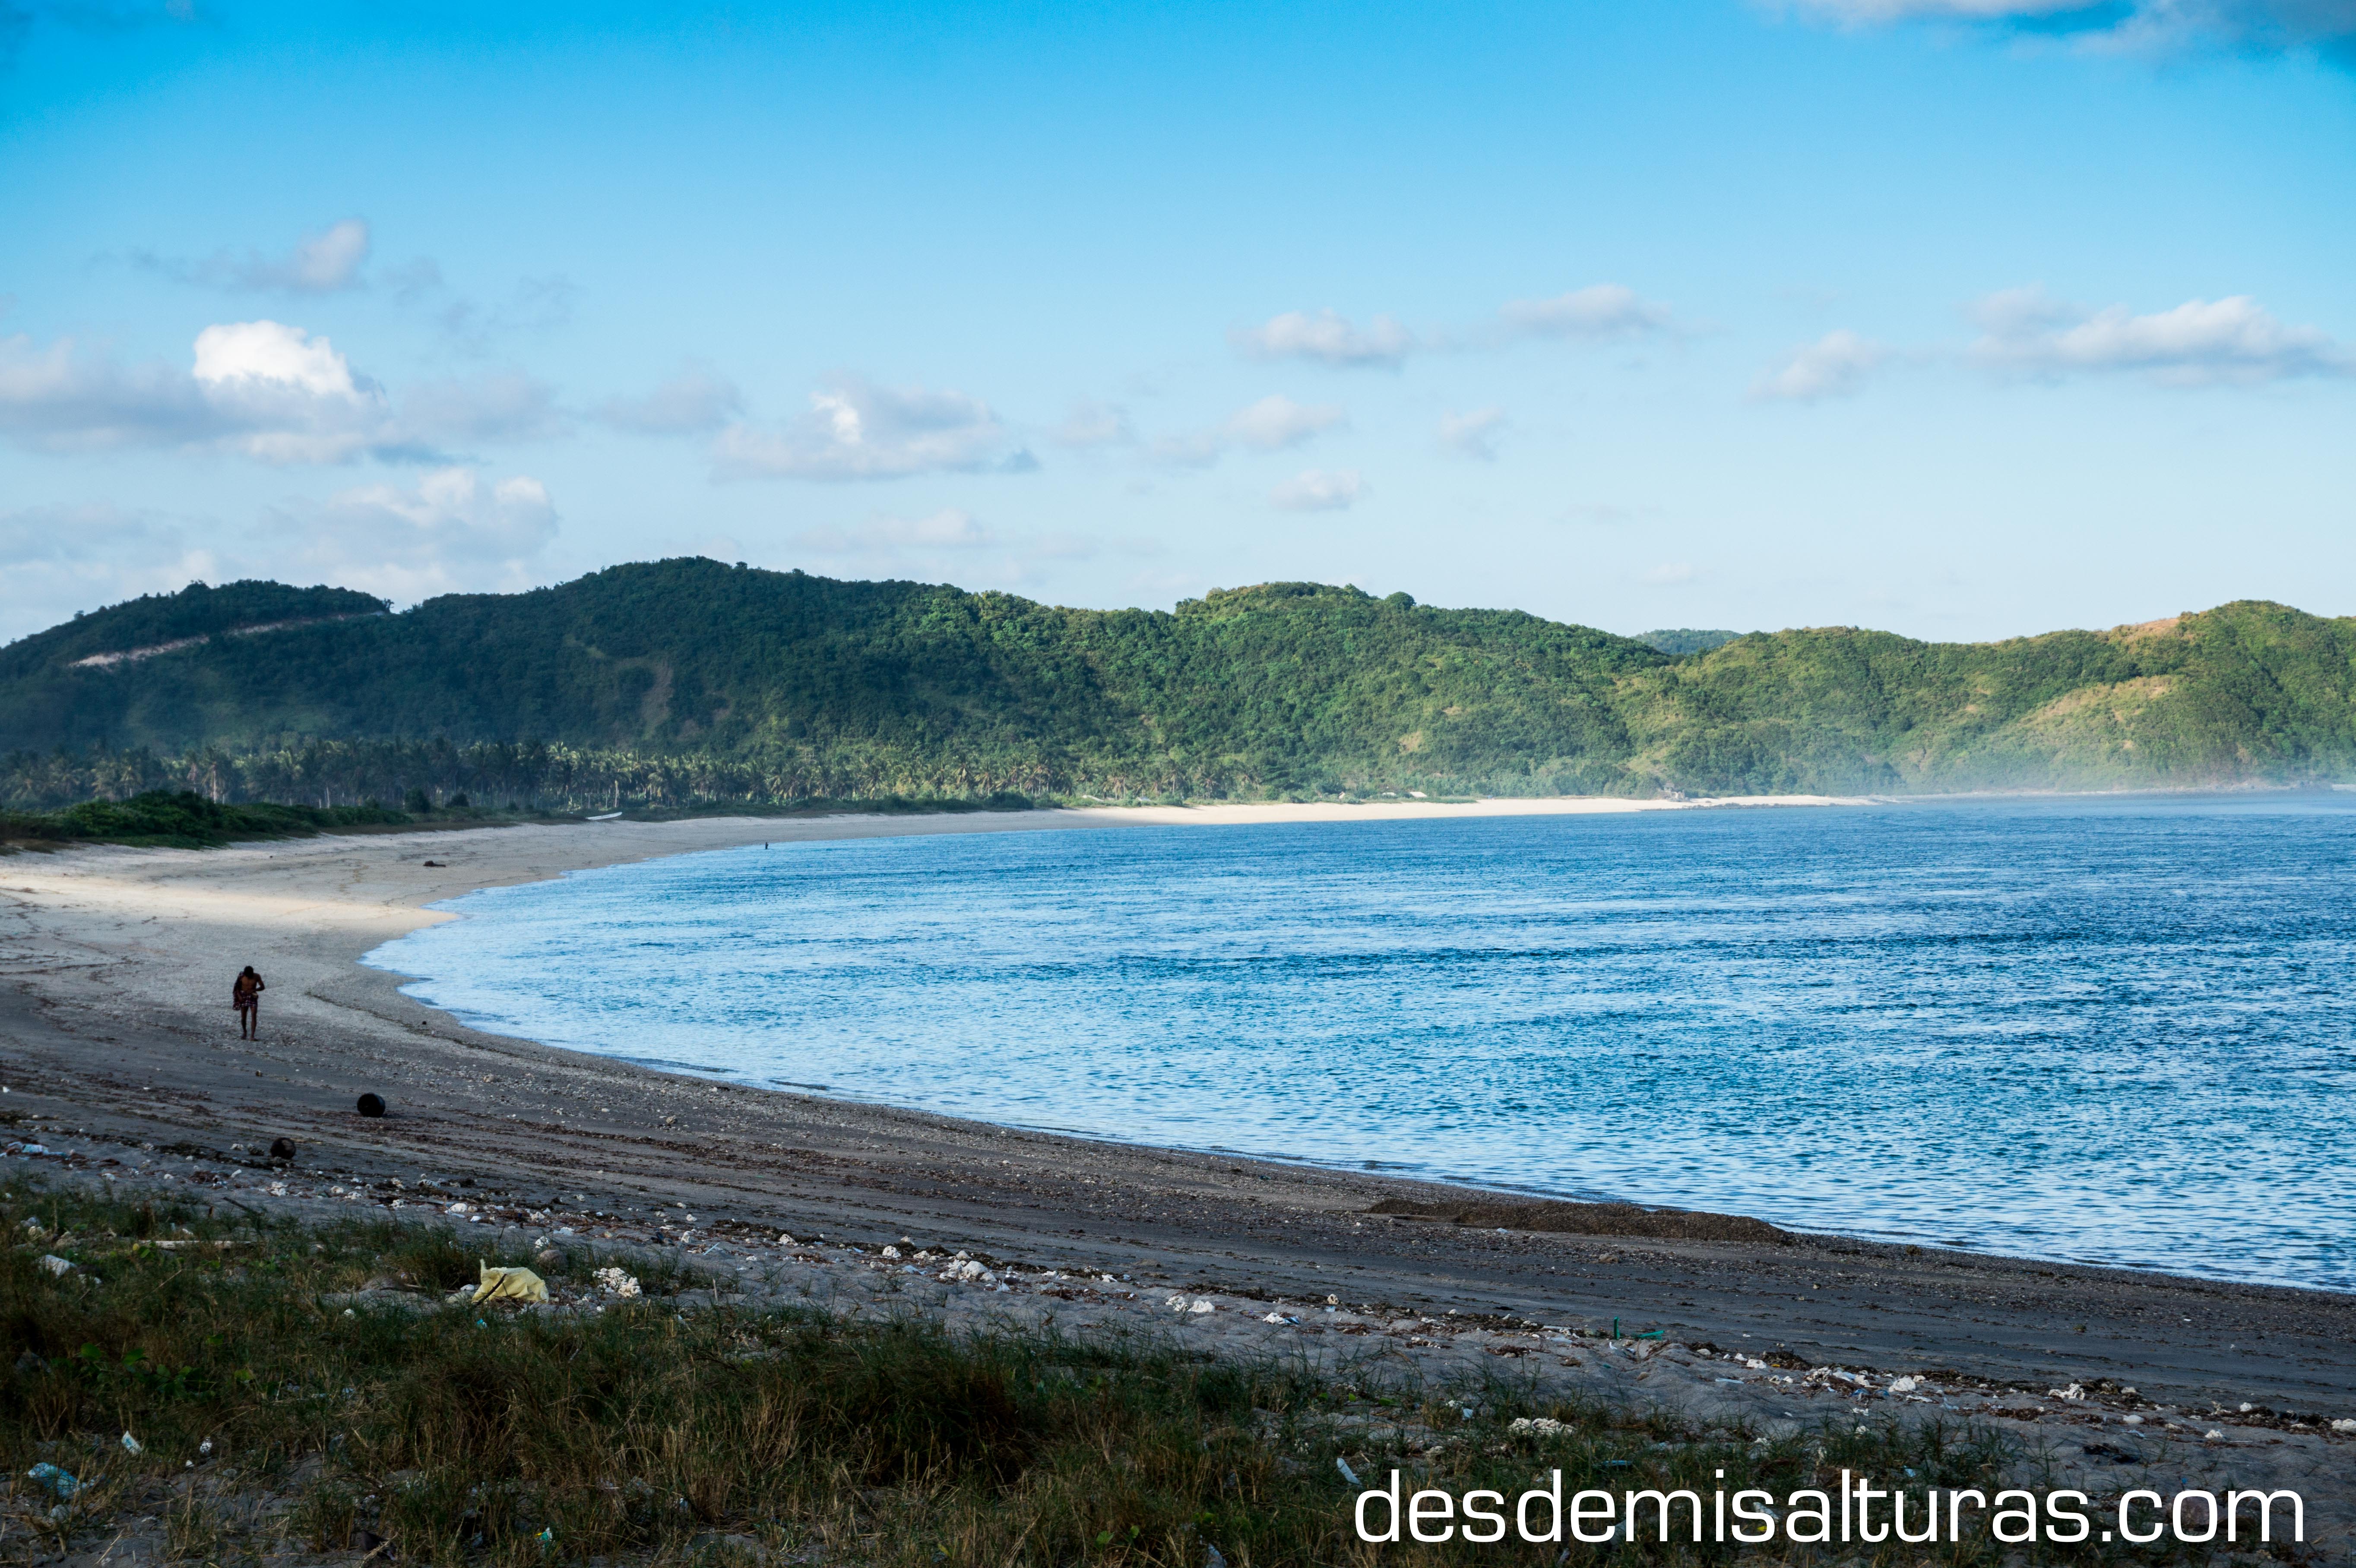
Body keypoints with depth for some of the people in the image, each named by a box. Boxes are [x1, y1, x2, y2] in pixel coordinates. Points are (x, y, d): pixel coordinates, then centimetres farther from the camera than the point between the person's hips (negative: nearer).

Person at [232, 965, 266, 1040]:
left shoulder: (257, 977, -7)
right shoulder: (241, 977, -7)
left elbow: (263, 987, -2)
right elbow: (237, 987, 3)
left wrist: (254, 990, -18)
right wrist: (239, 996, -12)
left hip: (253, 997, -1)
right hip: (244, 997, 1)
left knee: (254, 1016, -13)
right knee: (243, 1017, 4)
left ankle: (252, 1036, -15)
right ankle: (244, 1032, 30)